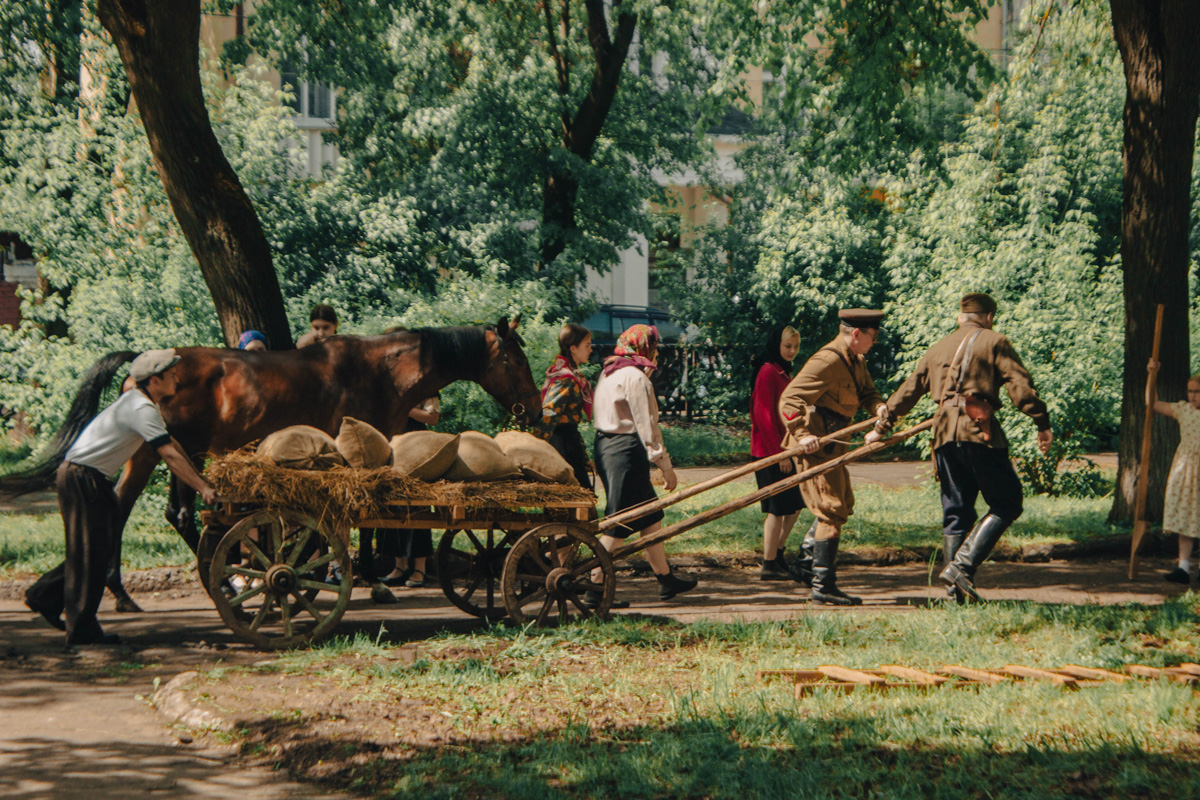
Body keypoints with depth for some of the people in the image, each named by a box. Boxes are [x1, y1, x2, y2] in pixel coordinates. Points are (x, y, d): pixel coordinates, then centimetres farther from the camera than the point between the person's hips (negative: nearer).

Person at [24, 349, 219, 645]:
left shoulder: (144, 404, 12)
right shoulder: (142, 410, -20)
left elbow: (170, 442, 21)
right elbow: (170, 455, -25)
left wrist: (199, 475, 20)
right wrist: (203, 488, -27)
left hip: (92, 479, 10)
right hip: (82, 477, -10)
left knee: (93, 551, 15)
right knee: (90, 552, -5)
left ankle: (44, 596, 25)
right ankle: (82, 629, -1)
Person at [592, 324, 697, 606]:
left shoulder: (609, 373, 15)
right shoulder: (635, 377, -14)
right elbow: (646, 426, -16)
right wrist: (665, 464, -12)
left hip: (605, 445, 10)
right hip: (626, 450, -10)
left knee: (650, 516, 16)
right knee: (618, 523, -6)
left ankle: (666, 579, 22)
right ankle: (595, 589, -5)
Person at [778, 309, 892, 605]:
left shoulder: (856, 361, 13)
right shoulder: (827, 361, -19)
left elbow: (866, 391, 12)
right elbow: (790, 399, -22)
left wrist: (879, 407, -11)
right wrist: (802, 434, -33)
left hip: (831, 446, 11)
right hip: (815, 445, -11)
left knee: (842, 506, 18)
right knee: (832, 511, -12)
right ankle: (823, 585, -11)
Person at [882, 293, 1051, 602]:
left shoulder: (938, 349, 23)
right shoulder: (994, 342, 7)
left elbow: (907, 392, 27)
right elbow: (1020, 385, -5)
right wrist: (1042, 424, -3)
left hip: (944, 434, 6)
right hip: (978, 430, -6)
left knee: (956, 512, 11)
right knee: (1006, 504, 0)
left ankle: (957, 590, 6)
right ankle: (962, 565, -14)